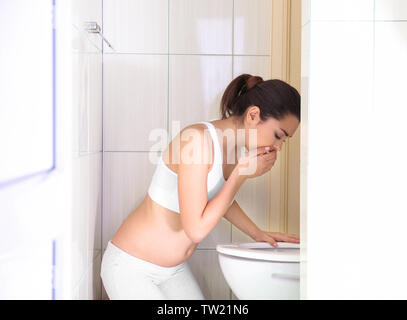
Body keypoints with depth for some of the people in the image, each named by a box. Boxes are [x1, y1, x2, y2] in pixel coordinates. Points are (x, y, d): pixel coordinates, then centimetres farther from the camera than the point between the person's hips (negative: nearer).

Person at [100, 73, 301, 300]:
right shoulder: (197, 139, -27)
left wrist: (258, 234, 17)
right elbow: (196, 229, -30)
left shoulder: (231, 145, -2)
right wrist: (242, 173, -24)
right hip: (131, 268, -8)